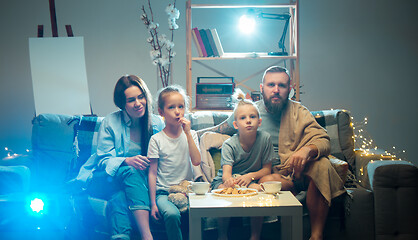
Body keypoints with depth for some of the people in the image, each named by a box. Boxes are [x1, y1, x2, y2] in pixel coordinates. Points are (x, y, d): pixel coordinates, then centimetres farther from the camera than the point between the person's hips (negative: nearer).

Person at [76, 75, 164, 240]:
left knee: (119, 197, -34)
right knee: (130, 171, -34)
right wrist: (127, 161, -30)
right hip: (102, 180, -2)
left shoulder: (157, 123, 1)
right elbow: (104, 161, -9)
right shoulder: (110, 122, -7)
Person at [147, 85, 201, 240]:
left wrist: (187, 133, -12)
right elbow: (152, 173, -1)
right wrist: (153, 203, -7)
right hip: (164, 191, -2)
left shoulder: (190, 135, 7)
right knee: (172, 214, -33)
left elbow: (196, 161, -9)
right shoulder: (156, 139, 0)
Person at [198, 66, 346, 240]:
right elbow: (220, 130, 21)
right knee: (267, 181, -38)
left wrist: (307, 150, -29)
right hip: (268, 172, -1)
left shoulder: (299, 112, 6)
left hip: (296, 170, 2)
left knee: (321, 164, -32)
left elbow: (323, 141, -6)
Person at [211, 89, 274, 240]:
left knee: (258, 189, -31)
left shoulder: (264, 139, -11)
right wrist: (228, 180, -52)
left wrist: (250, 176, -23)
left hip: (250, 180, 1)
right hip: (229, 179, -1)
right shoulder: (229, 145, -15)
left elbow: (267, 169, -3)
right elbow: (226, 172, -27)